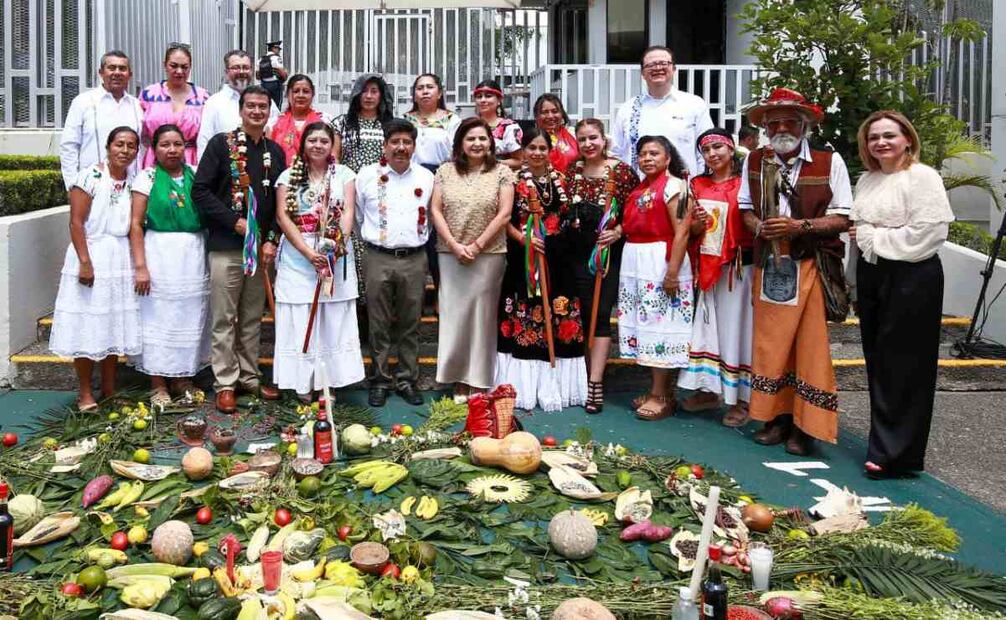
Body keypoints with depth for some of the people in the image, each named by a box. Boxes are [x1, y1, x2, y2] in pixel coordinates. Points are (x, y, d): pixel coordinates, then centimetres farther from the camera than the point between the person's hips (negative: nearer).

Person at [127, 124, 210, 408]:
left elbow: (208, 217, 11)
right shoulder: (148, 177, 0)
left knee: (189, 317, 7)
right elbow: (136, 224, -5)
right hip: (159, 254, -3)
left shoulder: (196, 176, 9)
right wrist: (140, 266, -12)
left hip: (194, 256, 3)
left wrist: (209, 258, 2)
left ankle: (183, 379, 20)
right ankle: (158, 385, 8)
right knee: (158, 317, 0)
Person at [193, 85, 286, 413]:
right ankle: (225, 383, 8)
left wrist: (272, 239, -1)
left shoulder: (275, 152, 11)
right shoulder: (221, 144, -1)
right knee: (224, 319, 1)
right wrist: (235, 222, -12)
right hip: (225, 245, -4)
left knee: (253, 318, 11)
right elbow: (200, 191, -7)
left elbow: (280, 202, 12)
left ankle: (249, 377, 22)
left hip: (261, 247, 4)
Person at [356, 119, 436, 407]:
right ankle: (380, 381, 14)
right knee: (379, 325, 4)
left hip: (415, 259, 2)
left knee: (410, 325, 7)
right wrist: (371, 242, 12)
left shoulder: (427, 177, 7)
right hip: (379, 259, -1)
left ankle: (407, 380, 16)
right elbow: (359, 215, 10)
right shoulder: (367, 176, 2)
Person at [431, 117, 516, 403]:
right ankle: (459, 381, 12)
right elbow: (436, 210, 3)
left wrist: (476, 245, -9)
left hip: (489, 255, -2)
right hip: (451, 255, 2)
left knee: (481, 315, 2)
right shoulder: (445, 171, 7)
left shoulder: (502, 173, 2)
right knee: (453, 315, 3)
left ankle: (478, 382, 11)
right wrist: (454, 245, -8)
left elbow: (504, 214, -3)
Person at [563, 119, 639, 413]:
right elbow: (563, 210, 18)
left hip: (608, 251, -4)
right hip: (577, 252, 4)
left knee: (600, 314, -6)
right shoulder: (572, 171, 9)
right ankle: (593, 374, 17)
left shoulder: (622, 171, -3)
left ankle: (595, 382, -6)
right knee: (585, 312, 7)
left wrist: (617, 231, -16)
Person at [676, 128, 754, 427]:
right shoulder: (698, 185, 11)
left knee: (736, 327, -1)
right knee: (708, 325, 11)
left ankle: (741, 399, 7)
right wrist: (697, 223, -3)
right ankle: (709, 390, 22)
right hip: (707, 265, 5)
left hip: (739, 266, -5)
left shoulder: (744, 184, -6)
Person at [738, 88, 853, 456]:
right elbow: (746, 209, 15)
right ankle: (778, 416, 18)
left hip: (812, 266, -3)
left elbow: (841, 219, -4)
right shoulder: (754, 161, 7)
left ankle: (806, 426, 10)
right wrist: (759, 227, -7)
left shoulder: (830, 162, -4)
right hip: (769, 265, 3)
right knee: (770, 341, 6)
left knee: (811, 344, 0)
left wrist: (799, 226, -18)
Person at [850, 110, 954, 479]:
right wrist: (858, 235, 5)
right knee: (877, 361, 10)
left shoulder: (922, 177, -9)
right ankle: (885, 444, 21)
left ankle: (894, 453, 3)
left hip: (912, 277, -8)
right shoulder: (866, 180, 14)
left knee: (903, 364, -4)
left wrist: (874, 237, -12)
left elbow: (929, 231, -19)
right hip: (872, 274, 8)